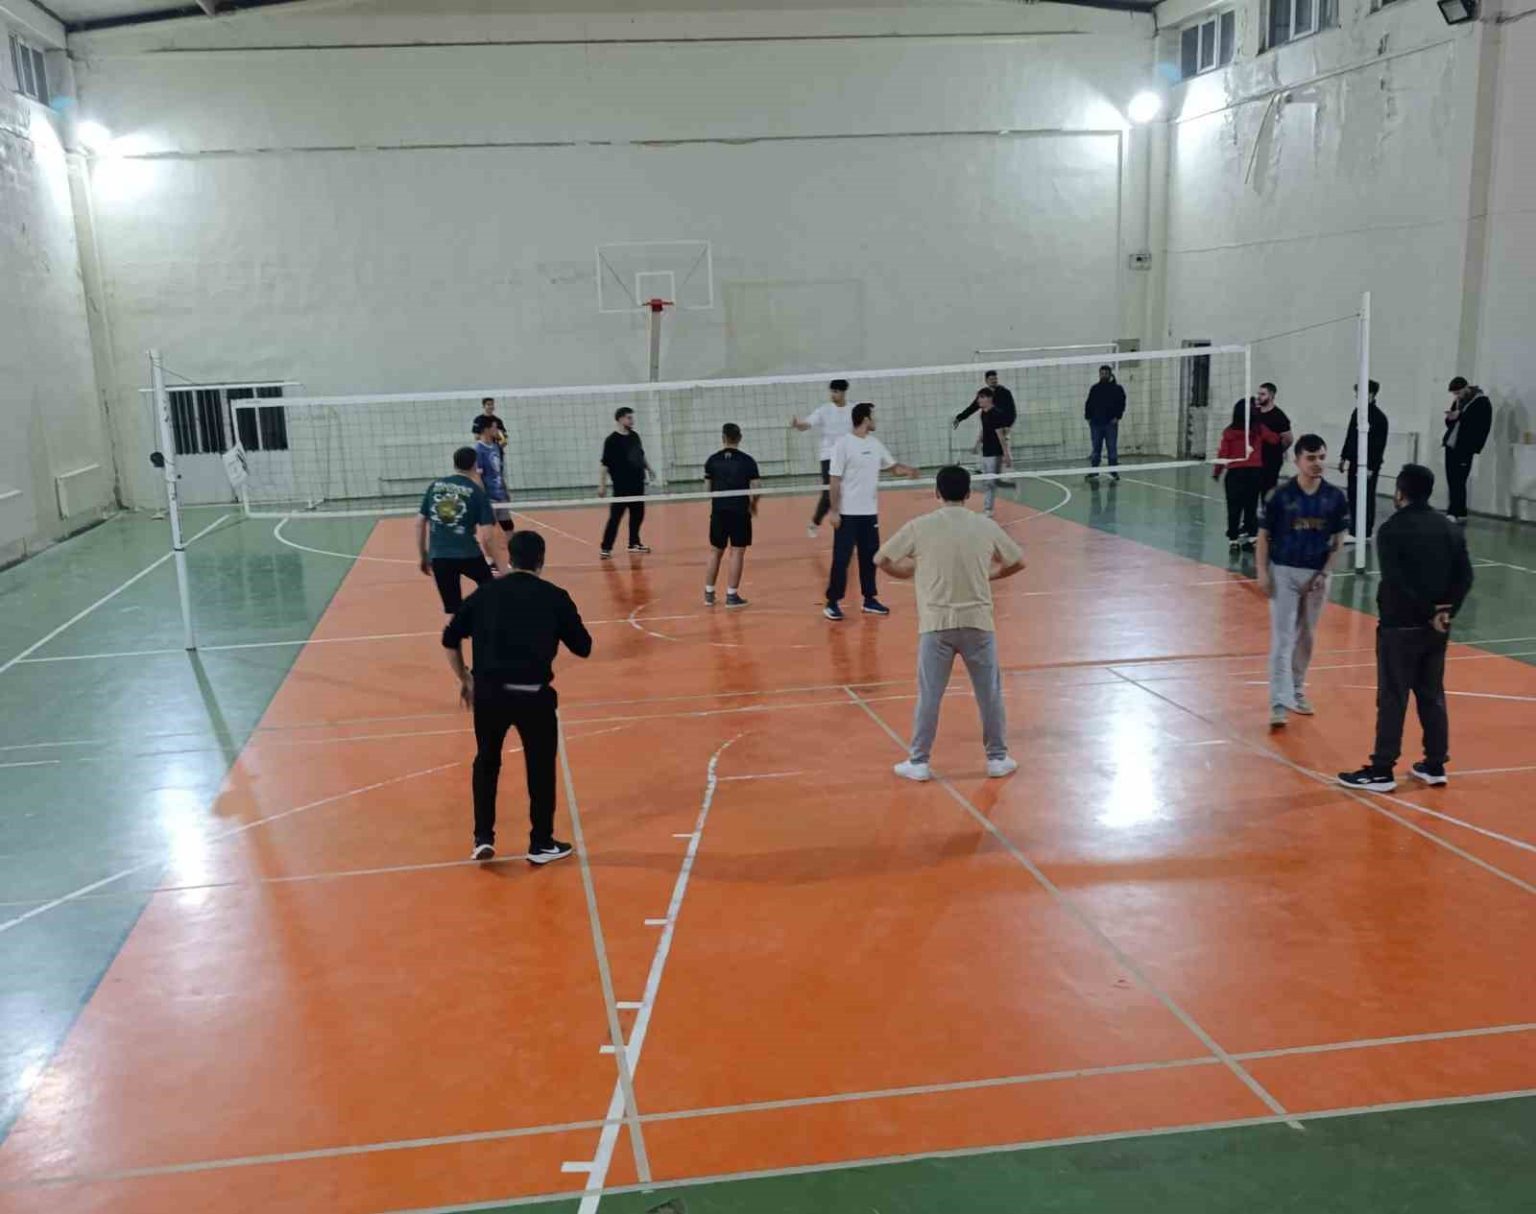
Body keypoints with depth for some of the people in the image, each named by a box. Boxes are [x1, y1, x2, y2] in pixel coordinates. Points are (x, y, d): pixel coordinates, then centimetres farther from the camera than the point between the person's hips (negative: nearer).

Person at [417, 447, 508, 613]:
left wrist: (423, 556, 19)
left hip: (438, 556, 3)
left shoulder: (434, 486, 8)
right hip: (468, 555, -3)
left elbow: (420, 522, 10)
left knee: (453, 611, 8)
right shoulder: (477, 491, -2)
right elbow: (487, 536, -8)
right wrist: (498, 563, 0)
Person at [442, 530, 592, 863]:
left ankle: (483, 838, 22)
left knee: (486, 763, 23)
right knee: (541, 767, 15)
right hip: (534, 694, -2)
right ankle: (541, 843, 22)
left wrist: (465, 680, 21)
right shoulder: (554, 596, 2)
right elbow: (583, 647, 7)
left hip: (489, 691, 2)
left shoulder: (485, 593, 8)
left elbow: (450, 639, 9)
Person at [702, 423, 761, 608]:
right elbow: (756, 488, -8)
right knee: (737, 553, 3)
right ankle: (731, 595, 2)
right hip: (740, 511, -3)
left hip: (718, 511, 3)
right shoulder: (747, 460, -4)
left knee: (715, 552, 14)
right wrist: (753, 505, 10)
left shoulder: (713, 460, 2)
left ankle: (709, 593, 19)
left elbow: (707, 489, 1)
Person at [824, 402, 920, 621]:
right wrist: (834, 510, -14)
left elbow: (893, 466, 15)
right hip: (847, 513, -6)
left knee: (870, 556, 11)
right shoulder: (843, 444, -11)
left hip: (870, 512, 6)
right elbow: (834, 480, -11)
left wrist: (907, 470, -8)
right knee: (841, 558, -3)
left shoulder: (875, 443, 8)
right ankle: (832, 602, 5)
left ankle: (869, 599, 21)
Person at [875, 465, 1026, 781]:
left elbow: (881, 560, 1)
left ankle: (919, 762, 14)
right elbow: (1017, 562, 14)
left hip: (936, 624, -1)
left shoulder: (920, 527, -4)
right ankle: (997, 758, 22)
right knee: (990, 693, 13)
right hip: (977, 622, 1)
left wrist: (912, 572, 17)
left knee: (929, 695, 7)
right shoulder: (986, 527, 2)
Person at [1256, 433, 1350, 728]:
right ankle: (1279, 703, -8)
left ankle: (1297, 691, 31)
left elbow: (1337, 541, 3)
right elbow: (1264, 535, -3)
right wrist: (1262, 572, -10)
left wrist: (1324, 573, -6)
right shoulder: (1281, 496, -8)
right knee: (1282, 638, -6)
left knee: (1307, 638, 14)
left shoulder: (1335, 497, -2)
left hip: (1316, 574, 3)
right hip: (1283, 572, -3)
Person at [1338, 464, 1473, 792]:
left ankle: (1382, 771, 0)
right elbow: (1465, 576, 1)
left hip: (1400, 626, -6)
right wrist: (1446, 611, -5)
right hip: (1437, 627, 6)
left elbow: (1396, 582, -19)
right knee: (1432, 695, 15)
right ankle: (1435, 765, 20)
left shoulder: (1392, 530, -11)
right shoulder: (1450, 529, 8)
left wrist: (1428, 614, -11)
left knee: (1392, 699, -3)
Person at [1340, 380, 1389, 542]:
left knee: (1366, 497, -1)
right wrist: (1344, 457, 17)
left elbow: (1379, 446, -16)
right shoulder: (1357, 412, 7)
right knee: (1352, 494, 10)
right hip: (1354, 461, 7)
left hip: (1369, 464, -7)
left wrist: (1371, 467, -18)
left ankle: (1365, 532, 5)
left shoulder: (1379, 418, -15)